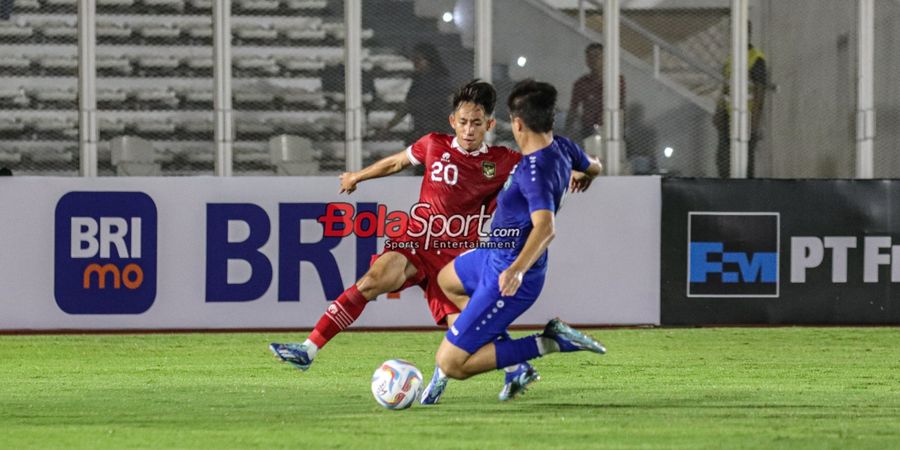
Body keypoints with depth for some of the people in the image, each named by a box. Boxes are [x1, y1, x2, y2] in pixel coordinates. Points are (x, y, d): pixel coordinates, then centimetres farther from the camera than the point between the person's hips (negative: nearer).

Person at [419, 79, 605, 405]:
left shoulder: (535, 171, -32)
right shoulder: (563, 148, -5)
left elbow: (545, 226, -46)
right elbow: (593, 168, 18)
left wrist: (518, 269, -59)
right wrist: (582, 178, 42)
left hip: (505, 277, -10)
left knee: (450, 364, -10)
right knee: (448, 281, 39)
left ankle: (546, 344, -8)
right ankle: (515, 365, 29)